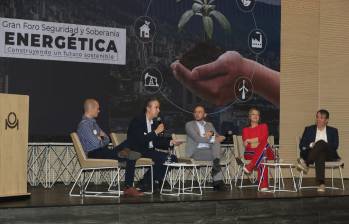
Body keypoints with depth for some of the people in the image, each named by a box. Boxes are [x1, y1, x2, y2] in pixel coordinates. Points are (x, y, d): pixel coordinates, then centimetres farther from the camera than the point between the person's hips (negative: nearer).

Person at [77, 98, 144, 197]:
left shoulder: (93, 123, 22)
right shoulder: (84, 124, -9)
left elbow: (107, 140, 21)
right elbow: (96, 143, -19)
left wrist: (101, 139, -1)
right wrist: (102, 141, 3)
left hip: (102, 151, 10)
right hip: (93, 154, -10)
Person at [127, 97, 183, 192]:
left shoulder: (155, 122, 16)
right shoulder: (137, 121, -8)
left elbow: (156, 143, 14)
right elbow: (141, 140, -21)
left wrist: (170, 142, -1)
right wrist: (156, 132, -19)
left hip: (149, 151, 8)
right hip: (137, 152, -8)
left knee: (172, 158, -8)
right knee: (162, 157, -27)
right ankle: (146, 183, -15)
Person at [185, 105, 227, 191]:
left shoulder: (209, 125, 24)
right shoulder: (189, 125, 8)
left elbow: (219, 138, 11)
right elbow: (197, 138, -10)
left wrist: (212, 134, -13)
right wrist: (214, 139, -16)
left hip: (210, 150, 5)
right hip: (196, 152, -4)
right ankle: (218, 180, -28)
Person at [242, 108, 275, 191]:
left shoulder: (263, 126, 22)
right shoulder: (245, 129, 23)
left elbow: (264, 138, 0)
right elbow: (246, 144, 3)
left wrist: (249, 140, -5)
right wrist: (257, 140, -14)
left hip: (265, 152, 0)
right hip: (251, 153, 0)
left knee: (265, 144, -38)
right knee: (262, 159, -39)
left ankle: (250, 167, -49)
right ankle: (263, 185, -54)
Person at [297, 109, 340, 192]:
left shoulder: (333, 131, 17)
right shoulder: (309, 129, 20)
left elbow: (335, 146, 1)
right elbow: (302, 145, 10)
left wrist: (317, 145, -12)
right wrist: (311, 145, -12)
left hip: (329, 155, -1)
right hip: (312, 153, 1)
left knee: (321, 142, -35)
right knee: (320, 156, -39)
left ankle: (306, 163, -46)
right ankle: (321, 183, -56)